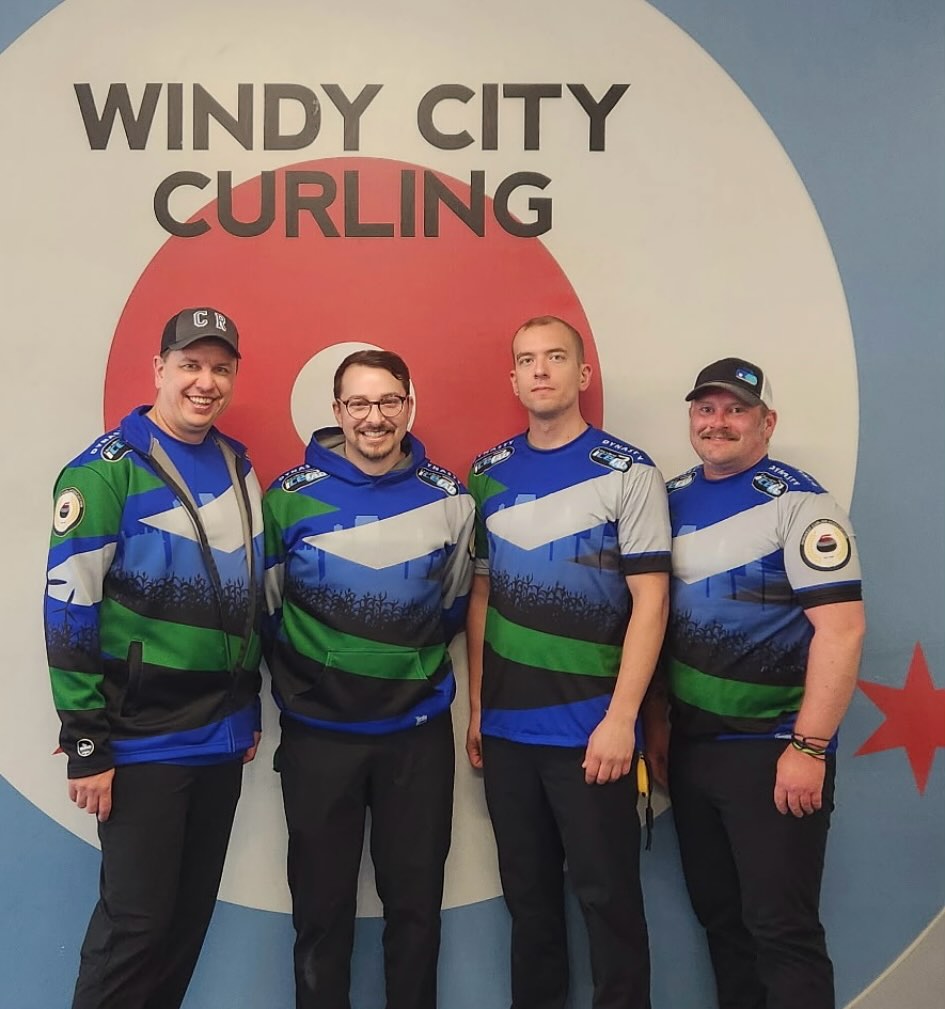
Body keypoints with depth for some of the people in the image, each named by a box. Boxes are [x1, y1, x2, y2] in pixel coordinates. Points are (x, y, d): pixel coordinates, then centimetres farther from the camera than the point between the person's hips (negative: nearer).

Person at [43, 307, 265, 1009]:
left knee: (192, 912, 16)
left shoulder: (239, 469, 10)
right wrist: (85, 742, -13)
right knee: (137, 920, 1)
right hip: (141, 740, -6)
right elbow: (69, 609, -13)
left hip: (222, 739, 6)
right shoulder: (106, 470, -11)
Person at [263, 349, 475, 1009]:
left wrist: (416, 665, 8)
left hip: (419, 731, 1)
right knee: (322, 903, 10)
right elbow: (265, 606, 4)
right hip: (317, 730, -1)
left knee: (416, 899, 11)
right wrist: (298, 685, 4)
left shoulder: (449, 498, 0)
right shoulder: (290, 496, -5)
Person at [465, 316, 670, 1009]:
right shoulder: (489, 473, 8)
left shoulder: (628, 472, -6)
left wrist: (620, 718, -15)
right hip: (506, 725, 5)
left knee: (608, 895, 7)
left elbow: (650, 599, -9)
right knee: (527, 893, 17)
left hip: (590, 728, -4)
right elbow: (481, 595, 12)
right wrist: (476, 705, 10)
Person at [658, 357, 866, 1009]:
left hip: (770, 750, -6)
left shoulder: (798, 503, -10)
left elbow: (841, 627, -17)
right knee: (717, 914, 17)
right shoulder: (672, 499, 9)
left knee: (781, 930, 1)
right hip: (689, 745, 6)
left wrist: (808, 747, -20)